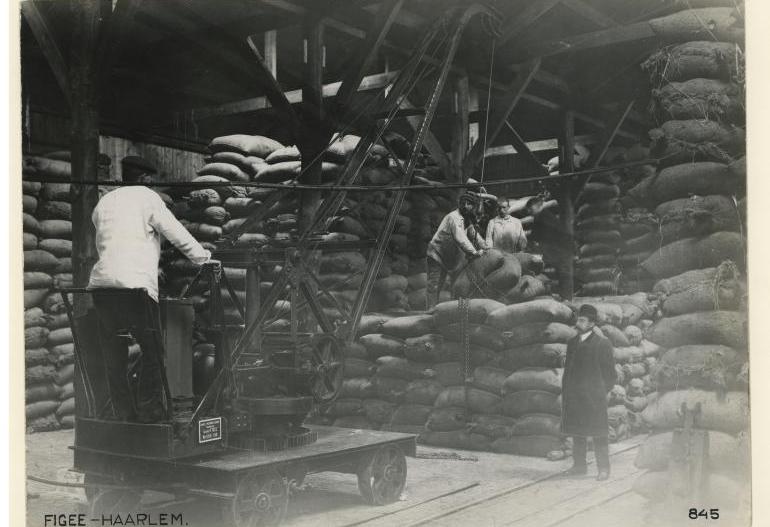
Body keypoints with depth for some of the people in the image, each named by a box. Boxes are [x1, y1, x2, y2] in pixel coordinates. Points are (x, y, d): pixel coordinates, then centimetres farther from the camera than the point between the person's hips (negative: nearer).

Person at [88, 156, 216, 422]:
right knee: (152, 349, 4)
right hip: (135, 281, -6)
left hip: (100, 282, 6)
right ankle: (149, 408, 3)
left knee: (113, 354, 11)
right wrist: (203, 257, 15)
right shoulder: (147, 197, 6)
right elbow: (176, 232, 5)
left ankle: (123, 411, 14)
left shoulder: (103, 202, 22)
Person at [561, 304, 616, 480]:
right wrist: (565, 392, 10)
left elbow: (610, 373, -2)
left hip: (593, 399, -6)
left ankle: (603, 469, 7)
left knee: (598, 435, -1)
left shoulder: (602, 344, -6)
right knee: (577, 433, 11)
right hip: (573, 398, 6)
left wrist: (601, 392, -2)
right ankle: (579, 465, 20)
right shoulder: (572, 343, 13)